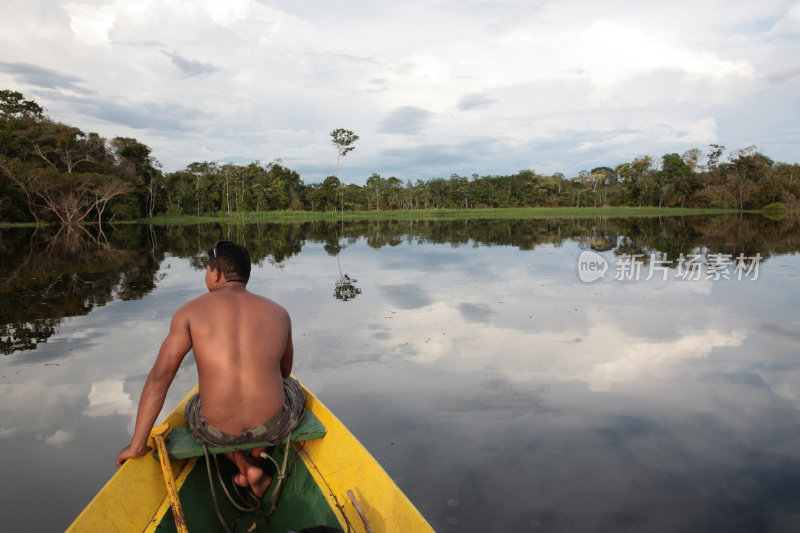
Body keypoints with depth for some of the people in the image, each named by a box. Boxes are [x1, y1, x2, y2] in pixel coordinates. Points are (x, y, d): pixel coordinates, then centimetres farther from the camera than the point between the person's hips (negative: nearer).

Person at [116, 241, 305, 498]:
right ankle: (254, 459, 22)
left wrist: (137, 446, -2)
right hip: (274, 425, 1)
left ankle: (244, 466, 20)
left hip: (215, 430, 0)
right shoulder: (279, 313, 1)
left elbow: (159, 378, -10)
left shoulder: (191, 311, -5)